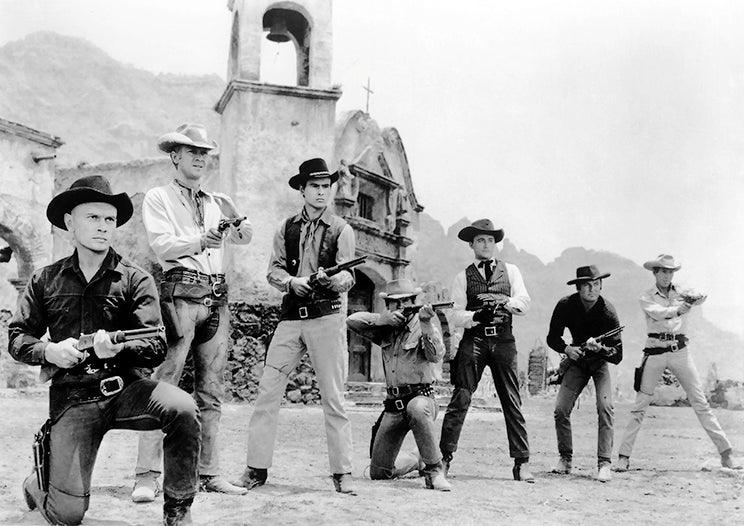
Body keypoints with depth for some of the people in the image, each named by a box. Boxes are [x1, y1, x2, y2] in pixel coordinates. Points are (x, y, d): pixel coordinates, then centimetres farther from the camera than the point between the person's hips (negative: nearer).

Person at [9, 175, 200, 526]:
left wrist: (117, 348, -26)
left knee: (182, 408, -33)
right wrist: (49, 351, -10)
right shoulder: (46, 280, 9)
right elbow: (17, 338, 12)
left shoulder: (135, 280, 2)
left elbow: (156, 347, -5)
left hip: (127, 387, 0)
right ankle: (37, 486, 31)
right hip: (72, 397, 1)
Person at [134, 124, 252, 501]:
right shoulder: (158, 198, 7)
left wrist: (238, 226, -16)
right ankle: (146, 475, -10)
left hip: (217, 296, 5)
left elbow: (244, 237, 7)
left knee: (212, 391, 4)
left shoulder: (217, 202, 20)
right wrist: (199, 243, -24)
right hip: (180, 292, -5)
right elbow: (161, 244, -8)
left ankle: (208, 473, 9)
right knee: (163, 384, -11)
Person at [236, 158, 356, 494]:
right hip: (291, 317, 3)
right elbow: (273, 270, 6)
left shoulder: (341, 230, 4)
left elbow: (348, 278, -6)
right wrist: (292, 281, -15)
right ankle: (256, 468, 8)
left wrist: (331, 278, -29)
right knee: (267, 391, -1)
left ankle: (342, 472, 8)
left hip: (328, 317, -3)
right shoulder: (287, 228, 13)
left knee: (333, 397, -1)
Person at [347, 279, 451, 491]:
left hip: (421, 398, -4)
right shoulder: (386, 330, 9)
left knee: (417, 409, -43)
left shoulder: (425, 327, -3)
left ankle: (435, 469, -25)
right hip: (393, 406, 5)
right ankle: (416, 461, 35)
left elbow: (436, 355, -20)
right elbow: (352, 320, 0)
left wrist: (425, 324, -32)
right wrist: (383, 318, -12)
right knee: (378, 472, 4)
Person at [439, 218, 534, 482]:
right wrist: (478, 316, -17)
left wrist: (502, 301, -18)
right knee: (460, 400, -7)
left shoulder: (510, 271, 14)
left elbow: (524, 303, 1)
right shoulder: (463, 277, 10)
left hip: (503, 341, 1)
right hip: (473, 341, -1)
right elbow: (456, 316, 2)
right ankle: (444, 458, 0)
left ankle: (522, 463, 7)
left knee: (512, 403, 2)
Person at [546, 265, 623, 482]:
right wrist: (567, 349, -22)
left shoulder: (608, 312, -25)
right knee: (560, 410, -9)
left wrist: (600, 348, -44)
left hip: (601, 361, -2)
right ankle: (565, 459, 9)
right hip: (577, 359, 2)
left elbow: (617, 356, -25)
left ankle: (604, 463, -16)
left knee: (605, 408, -22)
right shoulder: (566, 306, -17)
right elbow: (552, 338, -4)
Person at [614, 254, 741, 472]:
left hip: (680, 351, 2)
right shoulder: (647, 297, 3)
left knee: (701, 403, 2)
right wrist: (679, 309, -37)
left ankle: (726, 453, 8)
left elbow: (691, 298, -15)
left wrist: (694, 299, -39)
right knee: (640, 405, 0)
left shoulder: (679, 292, 8)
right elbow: (658, 313, -19)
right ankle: (624, 456, 4)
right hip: (655, 353, -2)